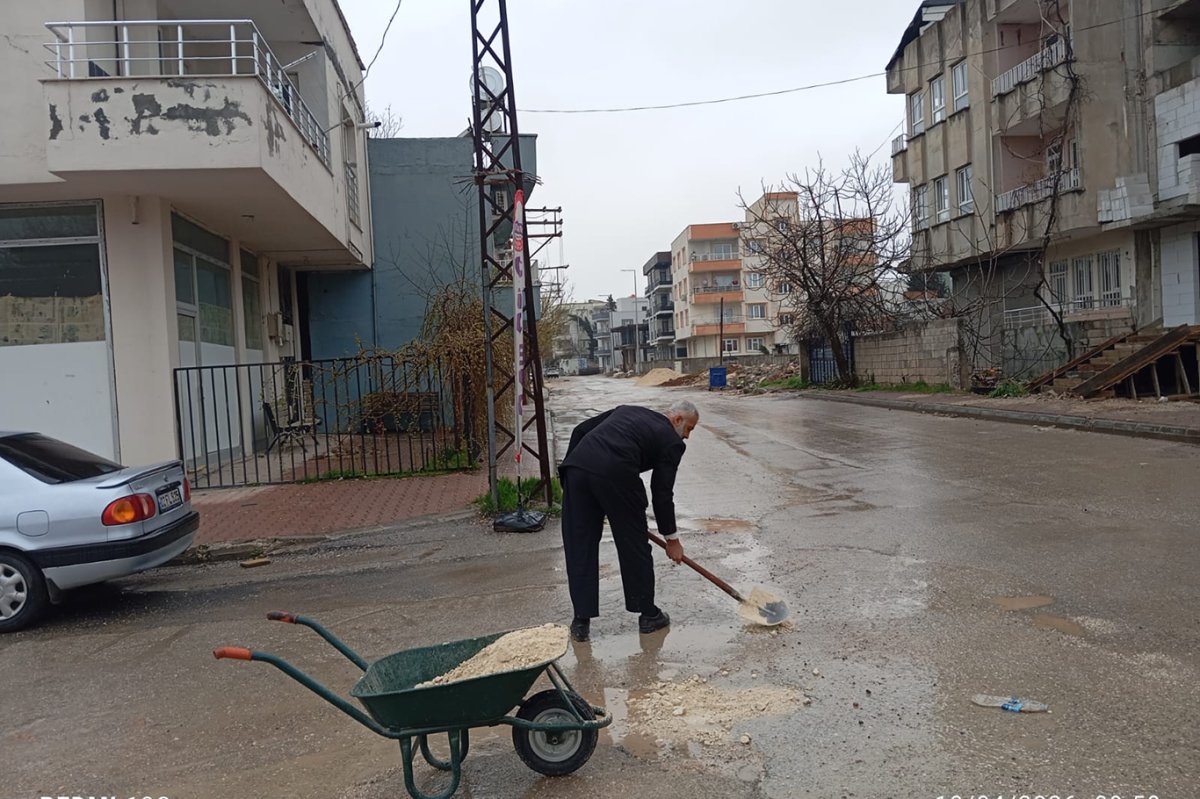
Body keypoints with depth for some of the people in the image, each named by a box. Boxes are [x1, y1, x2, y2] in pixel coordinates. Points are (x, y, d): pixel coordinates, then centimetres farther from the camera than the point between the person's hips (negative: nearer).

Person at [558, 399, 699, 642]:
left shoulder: (628, 410, 32)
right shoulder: (672, 442, 15)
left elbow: (580, 430, 25)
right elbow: (662, 493, 13)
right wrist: (672, 539, 23)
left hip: (577, 466, 5)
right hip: (616, 475, -5)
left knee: (579, 547, 12)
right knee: (635, 545, 14)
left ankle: (581, 621, 17)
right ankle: (648, 614, 27)